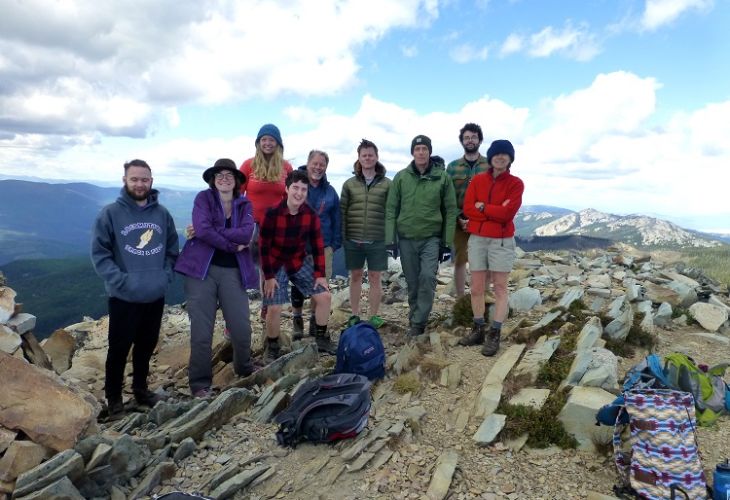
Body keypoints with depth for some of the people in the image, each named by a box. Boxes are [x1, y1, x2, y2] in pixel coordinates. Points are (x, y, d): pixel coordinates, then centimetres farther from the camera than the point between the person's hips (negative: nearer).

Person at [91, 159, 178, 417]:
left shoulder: (162, 213, 5)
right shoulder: (111, 213, -7)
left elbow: (172, 248, 13)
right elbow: (98, 252, -8)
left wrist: (167, 274, 0)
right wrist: (120, 279, -17)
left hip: (156, 296, 4)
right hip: (124, 297, -4)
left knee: (147, 346, 17)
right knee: (119, 348, 6)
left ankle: (141, 388, 34)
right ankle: (113, 398, 22)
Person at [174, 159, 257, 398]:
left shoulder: (244, 204, 10)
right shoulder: (203, 197, 1)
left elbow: (247, 233, -9)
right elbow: (202, 229, -15)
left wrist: (214, 232, -15)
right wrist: (233, 245, -11)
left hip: (232, 271, 2)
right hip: (202, 269, -2)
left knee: (242, 328, 3)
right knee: (201, 331, 0)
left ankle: (244, 368, 31)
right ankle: (200, 383, 16)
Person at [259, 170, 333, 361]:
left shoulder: (311, 215, -9)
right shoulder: (272, 213, -21)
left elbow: (317, 245, -3)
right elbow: (264, 246, -16)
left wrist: (320, 274, -5)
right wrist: (269, 276, -17)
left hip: (300, 262, 4)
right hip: (276, 265, -4)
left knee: (324, 296, 0)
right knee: (274, 307, -12)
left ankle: (321, 338, 20)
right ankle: (272, 346, 14)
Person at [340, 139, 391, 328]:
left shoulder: (386, 184, 2)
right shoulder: (350, 184, 6)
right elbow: (342, 212, 5)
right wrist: (342, 236, -1)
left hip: (377, 240, -1)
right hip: (353, 240, 2)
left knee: (375, 278, 6)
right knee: (355, 276, 11)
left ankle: (374, 316, 18)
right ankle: (355, 315, 23)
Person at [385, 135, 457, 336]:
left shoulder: (442, 177, -2)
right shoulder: (401, 177, 1)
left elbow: (450, 210, 1)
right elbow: (391, 209, 2)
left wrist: (447, 242, -2)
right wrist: (390, 239, -3)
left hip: (432, 238, -2)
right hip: (406, 238, 2)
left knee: (427, 278, -15)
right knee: (413, 283, 10)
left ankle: (418, 322, -2)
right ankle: (416, 320, 26)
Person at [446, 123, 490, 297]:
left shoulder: (490, 165, 5)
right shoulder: (452, 166, 7)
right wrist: (458, 218, -9)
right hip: (459, 221, 1)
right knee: (459, 261, 5)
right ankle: (460, 300, 16)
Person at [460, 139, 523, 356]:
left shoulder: (515, 183, -2)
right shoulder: (477, 180, 7)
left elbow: (508, 212, -14)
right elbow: (467, 208, -4)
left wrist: (482, 207, -8)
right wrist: (496, 212, -11)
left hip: (502, 241, -3)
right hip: (477, 239, 3)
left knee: (500, 287, 0)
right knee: (477, 287, 7)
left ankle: (495, 334, 5)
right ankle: (478, 329, 19)